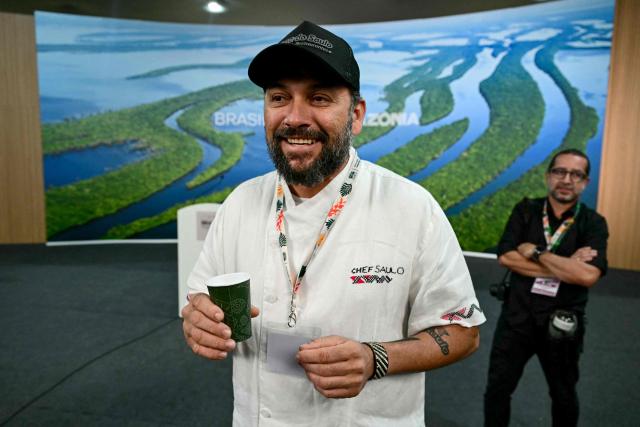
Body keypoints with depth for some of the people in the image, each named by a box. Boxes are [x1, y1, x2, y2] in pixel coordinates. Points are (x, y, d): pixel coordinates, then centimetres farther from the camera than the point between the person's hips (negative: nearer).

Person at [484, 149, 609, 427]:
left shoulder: (593, 223, -8)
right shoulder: (525, 211, -4)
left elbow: (588, 275, -25)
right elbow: (506, 257, -17)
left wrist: (535, 252, -18)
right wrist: (565, 267, -20)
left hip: (562, 324, 0)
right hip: (517, 317, 1)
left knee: (563, 395, 23)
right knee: (497, 389, 14)